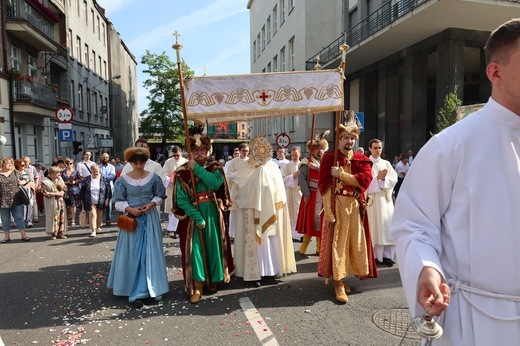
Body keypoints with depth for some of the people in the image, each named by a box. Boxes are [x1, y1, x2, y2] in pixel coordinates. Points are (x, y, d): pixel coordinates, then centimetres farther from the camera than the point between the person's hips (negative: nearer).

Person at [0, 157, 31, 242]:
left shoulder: (15, 173, 8)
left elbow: (24, 180, 15)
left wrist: (24, 182, -4)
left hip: (16, 201, 1)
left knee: (19, 218, 3)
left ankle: (23, 235, 6)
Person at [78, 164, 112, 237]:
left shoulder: (104, 179, -3)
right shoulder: (86, 180, -1)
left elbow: (108, 190, 0)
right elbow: (82, 190, 6)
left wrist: (107, 199, -4)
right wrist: (82, 200, 5)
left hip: (101, 202, 1)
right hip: (91, 202, -1)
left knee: (100, 215, 12)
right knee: (92, 215, -9)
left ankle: (98, 227, 34)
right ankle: (93, 231, -9)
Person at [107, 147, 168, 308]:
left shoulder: (154, 177, -1)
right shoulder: (123, 180, -3)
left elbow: (160, 196, 7)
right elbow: (117, 201, 0)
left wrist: (152, 204, -12)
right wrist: (130, 209, -16)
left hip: (150, 219, 1)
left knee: (151, 253, 5)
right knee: (133, 255, 3)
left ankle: (153, 288, 17)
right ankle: (136, 292, 9)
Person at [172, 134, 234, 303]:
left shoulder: (215, 167, 0)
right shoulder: (182, 171, -4)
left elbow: (216, 183, -21)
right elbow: (182, 199, -10)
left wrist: (197, 168, -21)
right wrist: (198, 218, -17)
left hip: (213, 214, 2)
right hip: (193, 215, -1)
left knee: (213, 246, 9)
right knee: (195, 247, -3)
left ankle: (212, 278, 29)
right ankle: (197, 286, 6)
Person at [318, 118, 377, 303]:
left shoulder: (362, 159, 9)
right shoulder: (329, 158, -2)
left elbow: (365, 179, -9)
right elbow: (324, 185, -9)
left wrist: (341, 174, -14)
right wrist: (328, 211, -16)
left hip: (356, 206, 4)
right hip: (336, 205, -4)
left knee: (355, 242, 9)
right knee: (337, 242, -2)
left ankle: (341, 276, 27)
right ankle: (338, 284, 7)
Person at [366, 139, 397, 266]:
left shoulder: (386, 164, 14)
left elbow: (394, 179, 3)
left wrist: (384, 178, -13)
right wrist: (378, 177, -15)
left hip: (385, 198, 4)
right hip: (371, 198, -4)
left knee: (387, 226, 2)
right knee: (374, 226, -3)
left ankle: (387, 255, 8)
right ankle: (373, 255, 4)